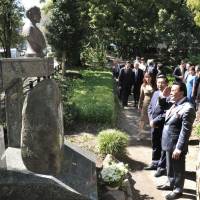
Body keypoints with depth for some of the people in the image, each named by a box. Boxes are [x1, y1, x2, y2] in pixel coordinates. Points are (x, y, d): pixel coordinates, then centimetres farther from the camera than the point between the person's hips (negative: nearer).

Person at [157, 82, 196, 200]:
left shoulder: (187, 108, -22)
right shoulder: (174, 104, 4)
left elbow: (185, 131, -23)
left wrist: (179, 148, -22)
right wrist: (163, 96, 4)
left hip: (176, 145, -8)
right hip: (169, 143, 8)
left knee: (178, 168, 10)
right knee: (170, 166, 24)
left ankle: (178, 190, 27)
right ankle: (171, 183, 43)